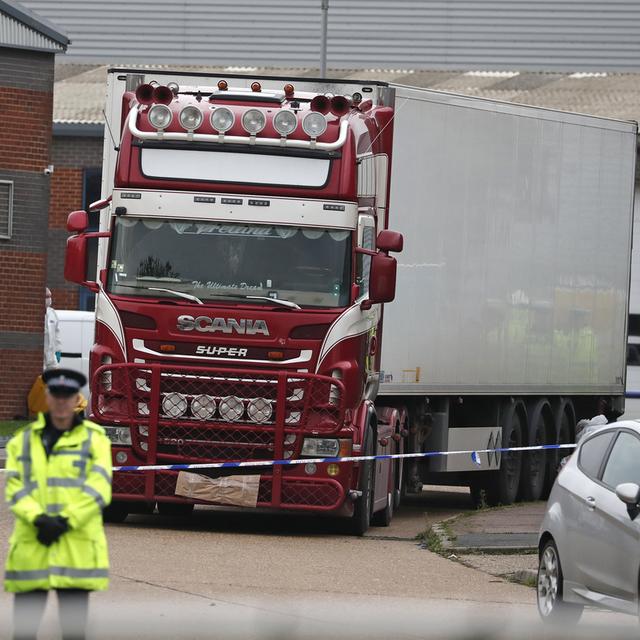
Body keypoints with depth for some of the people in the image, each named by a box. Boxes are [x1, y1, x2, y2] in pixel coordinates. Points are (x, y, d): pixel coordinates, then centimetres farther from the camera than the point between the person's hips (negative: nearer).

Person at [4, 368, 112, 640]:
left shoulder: (94, 439, 8)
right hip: (30, 549, 2)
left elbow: (98, 488, -4)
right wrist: (38, 519, -15)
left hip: (77, 547, -2)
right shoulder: (23, 440, 14)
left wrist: (65, 522, -15)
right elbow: (14, 487, 3)